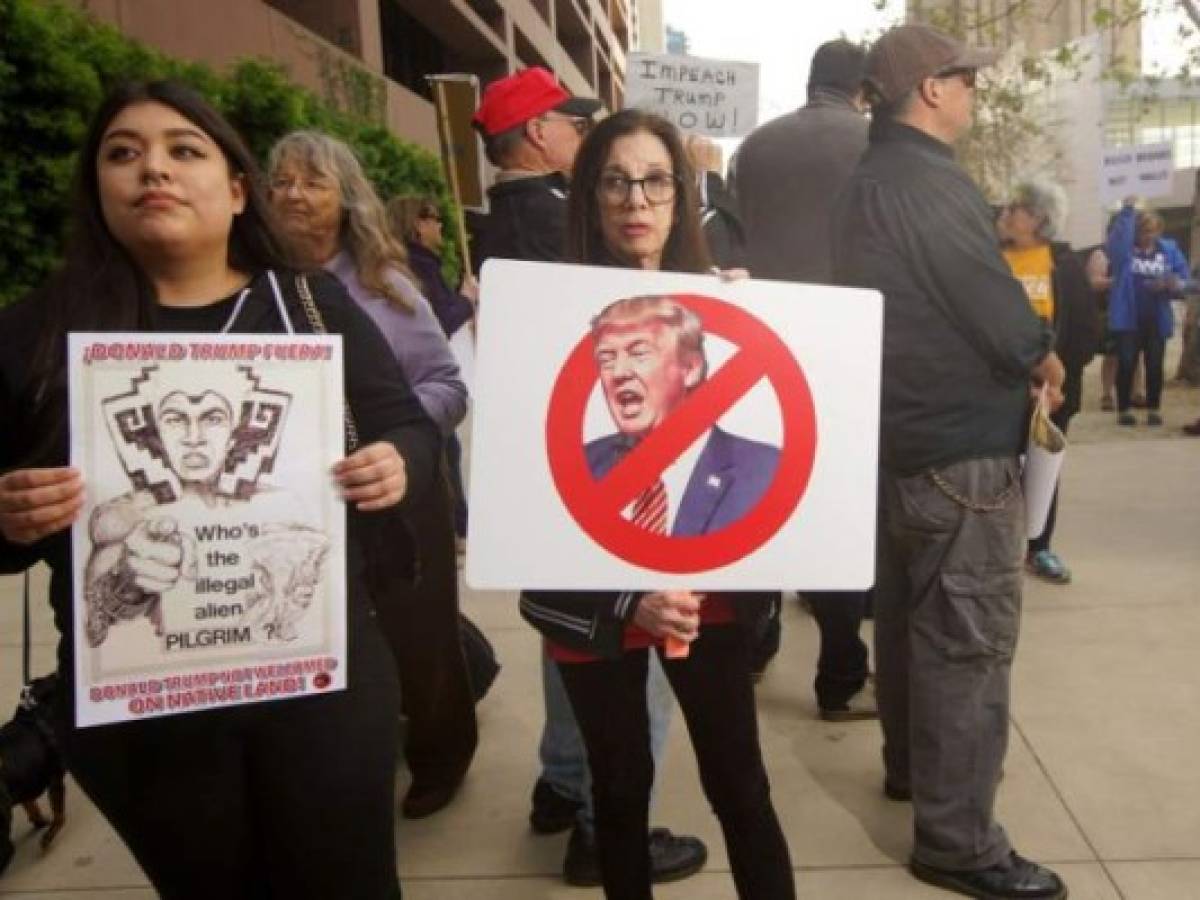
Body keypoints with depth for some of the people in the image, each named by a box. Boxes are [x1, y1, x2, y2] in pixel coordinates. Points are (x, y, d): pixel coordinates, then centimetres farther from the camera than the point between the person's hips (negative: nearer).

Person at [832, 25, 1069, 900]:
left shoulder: (868, 181, 12)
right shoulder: (933, 180, -18)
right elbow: (1001, 317, -19)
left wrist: (1018, 347, 10)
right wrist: (1045, 358, 1)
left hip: (899, 434, 10)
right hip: (962, 447, -10)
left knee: (911, 614, 20)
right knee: (969, 638, -3)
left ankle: (912, 764, 36)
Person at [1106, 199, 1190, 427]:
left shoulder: (1169, 249, 4)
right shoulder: (1125, 248, -2)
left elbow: (1184, 277, 3)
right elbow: (1118, 239, -26)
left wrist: (1173, 284, -19)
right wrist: (1127, 211, -30)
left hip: (1157, 319, 2)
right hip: (1128, 317, -2)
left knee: (1155, 365, 7)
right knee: (1126, 364, -1)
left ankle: (1153, 409, 17)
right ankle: (1123, 409, 9)